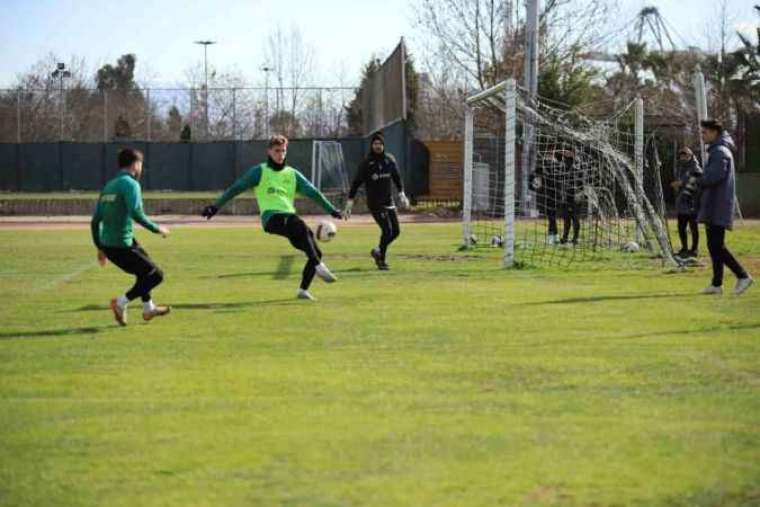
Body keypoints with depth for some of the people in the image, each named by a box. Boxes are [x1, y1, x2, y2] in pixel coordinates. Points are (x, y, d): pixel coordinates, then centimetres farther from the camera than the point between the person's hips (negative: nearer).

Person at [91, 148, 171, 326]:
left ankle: (148, 308, 36)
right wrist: (157, 229, -13)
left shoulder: (108, 186, 15)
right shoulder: (130, 184, -10)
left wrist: (100, 247, 23)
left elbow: (95, 220, 16)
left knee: (145, 267, 29)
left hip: (107, 244, 9)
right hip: (122, 246, -9)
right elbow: (136, 214, -24)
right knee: (156, 275, 0)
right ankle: (122, 302, -4)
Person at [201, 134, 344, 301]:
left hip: (290, 216, 5)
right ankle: (319, 266, -36)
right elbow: (236, 188, 5)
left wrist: (331, 210, 10)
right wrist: (216, 206, -1)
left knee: (316, 253, -7)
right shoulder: (260, 171, 7)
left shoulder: (292, 174, 19)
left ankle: (303, 289, 5)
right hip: (271, 217, -5)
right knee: (303, 229, -35)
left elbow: (313, 192, 17)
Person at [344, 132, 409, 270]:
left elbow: (396, 178, 19)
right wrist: (349, 203, -11)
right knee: (387, 230, -13)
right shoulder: (366, 162, -8)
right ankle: (381, 260, 2)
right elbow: (356, 183, -7)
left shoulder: (390, 159, 5)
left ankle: (378, 251, 26)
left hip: (389, 201, 5)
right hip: (374, 203, -5)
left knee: (396, 231, 4)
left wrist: (401, 194, 11)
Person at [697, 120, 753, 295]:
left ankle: (742, 276, -11)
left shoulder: (720, 152, -12)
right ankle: (716, 284, 11)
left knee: (716, 246, -12)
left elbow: (715, 176, -24)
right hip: (713, 208, 10)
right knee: (714, 246, 10)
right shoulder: (718, 151, 20)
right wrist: (703, 181, 4)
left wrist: (699, 182, -8)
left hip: (717, 208, -10)